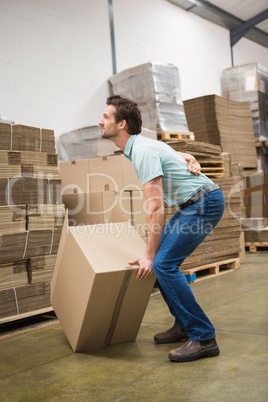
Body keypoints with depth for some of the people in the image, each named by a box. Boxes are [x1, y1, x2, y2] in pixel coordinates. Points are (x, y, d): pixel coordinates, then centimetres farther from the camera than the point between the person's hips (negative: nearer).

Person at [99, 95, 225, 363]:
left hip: (204, 203, -10)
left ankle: (203, 338, -11)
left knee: (163, 263, -16)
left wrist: (149, 255, -18)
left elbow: (155, 206, -23)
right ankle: (183, 325, 17)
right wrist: (191, 160, -2)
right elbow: (179, 155, 22)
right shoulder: (136, 148, 11)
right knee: (162, 261, 9)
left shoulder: (142, 151, -20)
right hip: (191, 205, 10)